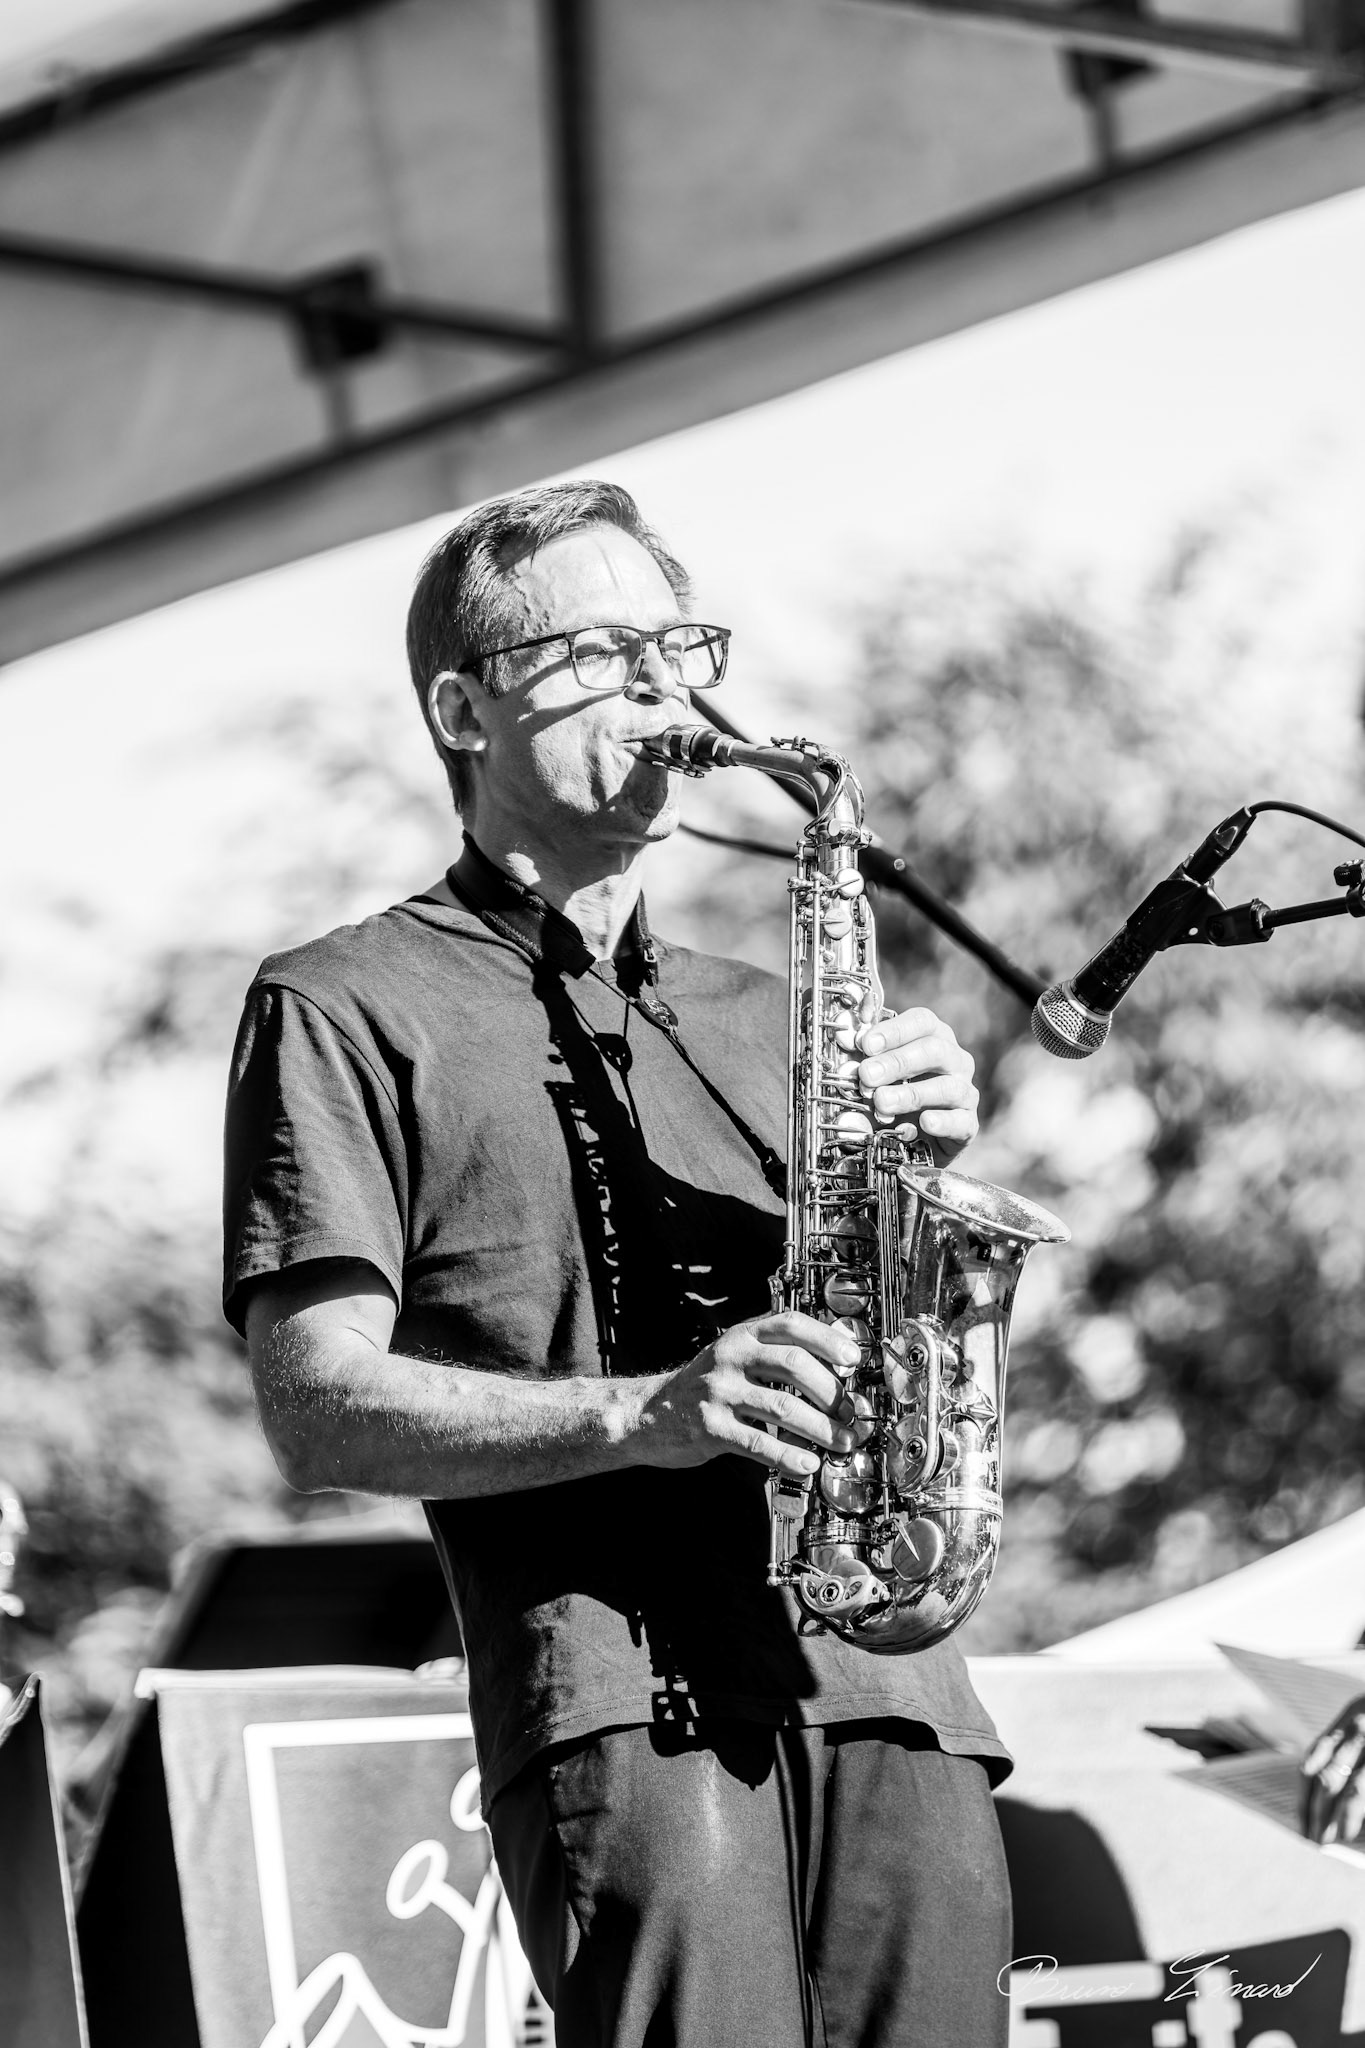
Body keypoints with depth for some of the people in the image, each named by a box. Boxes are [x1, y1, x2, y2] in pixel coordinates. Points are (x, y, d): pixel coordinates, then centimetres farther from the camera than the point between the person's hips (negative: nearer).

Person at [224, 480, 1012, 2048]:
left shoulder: (754, 1022, 27)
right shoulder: (347, 1012, 8)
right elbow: (318, 1412, -3)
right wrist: (637, 1414, -16)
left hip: (884, 1679, 5)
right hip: (617, 1694, -5)